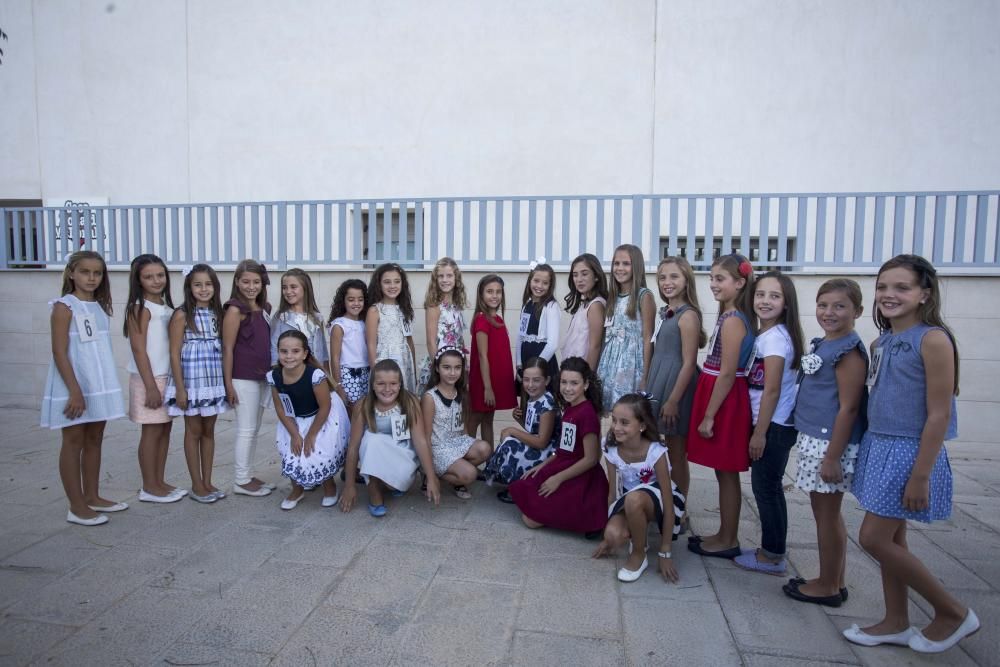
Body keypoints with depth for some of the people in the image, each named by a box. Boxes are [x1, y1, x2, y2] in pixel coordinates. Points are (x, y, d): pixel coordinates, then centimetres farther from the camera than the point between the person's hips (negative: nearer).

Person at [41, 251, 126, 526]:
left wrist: (105, 387, 12)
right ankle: (76, 507, 10)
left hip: (100, 384, 6)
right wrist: (75, 391, -19)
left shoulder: (100, 307, 9)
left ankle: (92, 496, 25)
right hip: (73, 387, -6)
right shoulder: (64, 307, -10)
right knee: (74, 442, 2)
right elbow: (59, 353, -14)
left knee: (94, 440, 13)